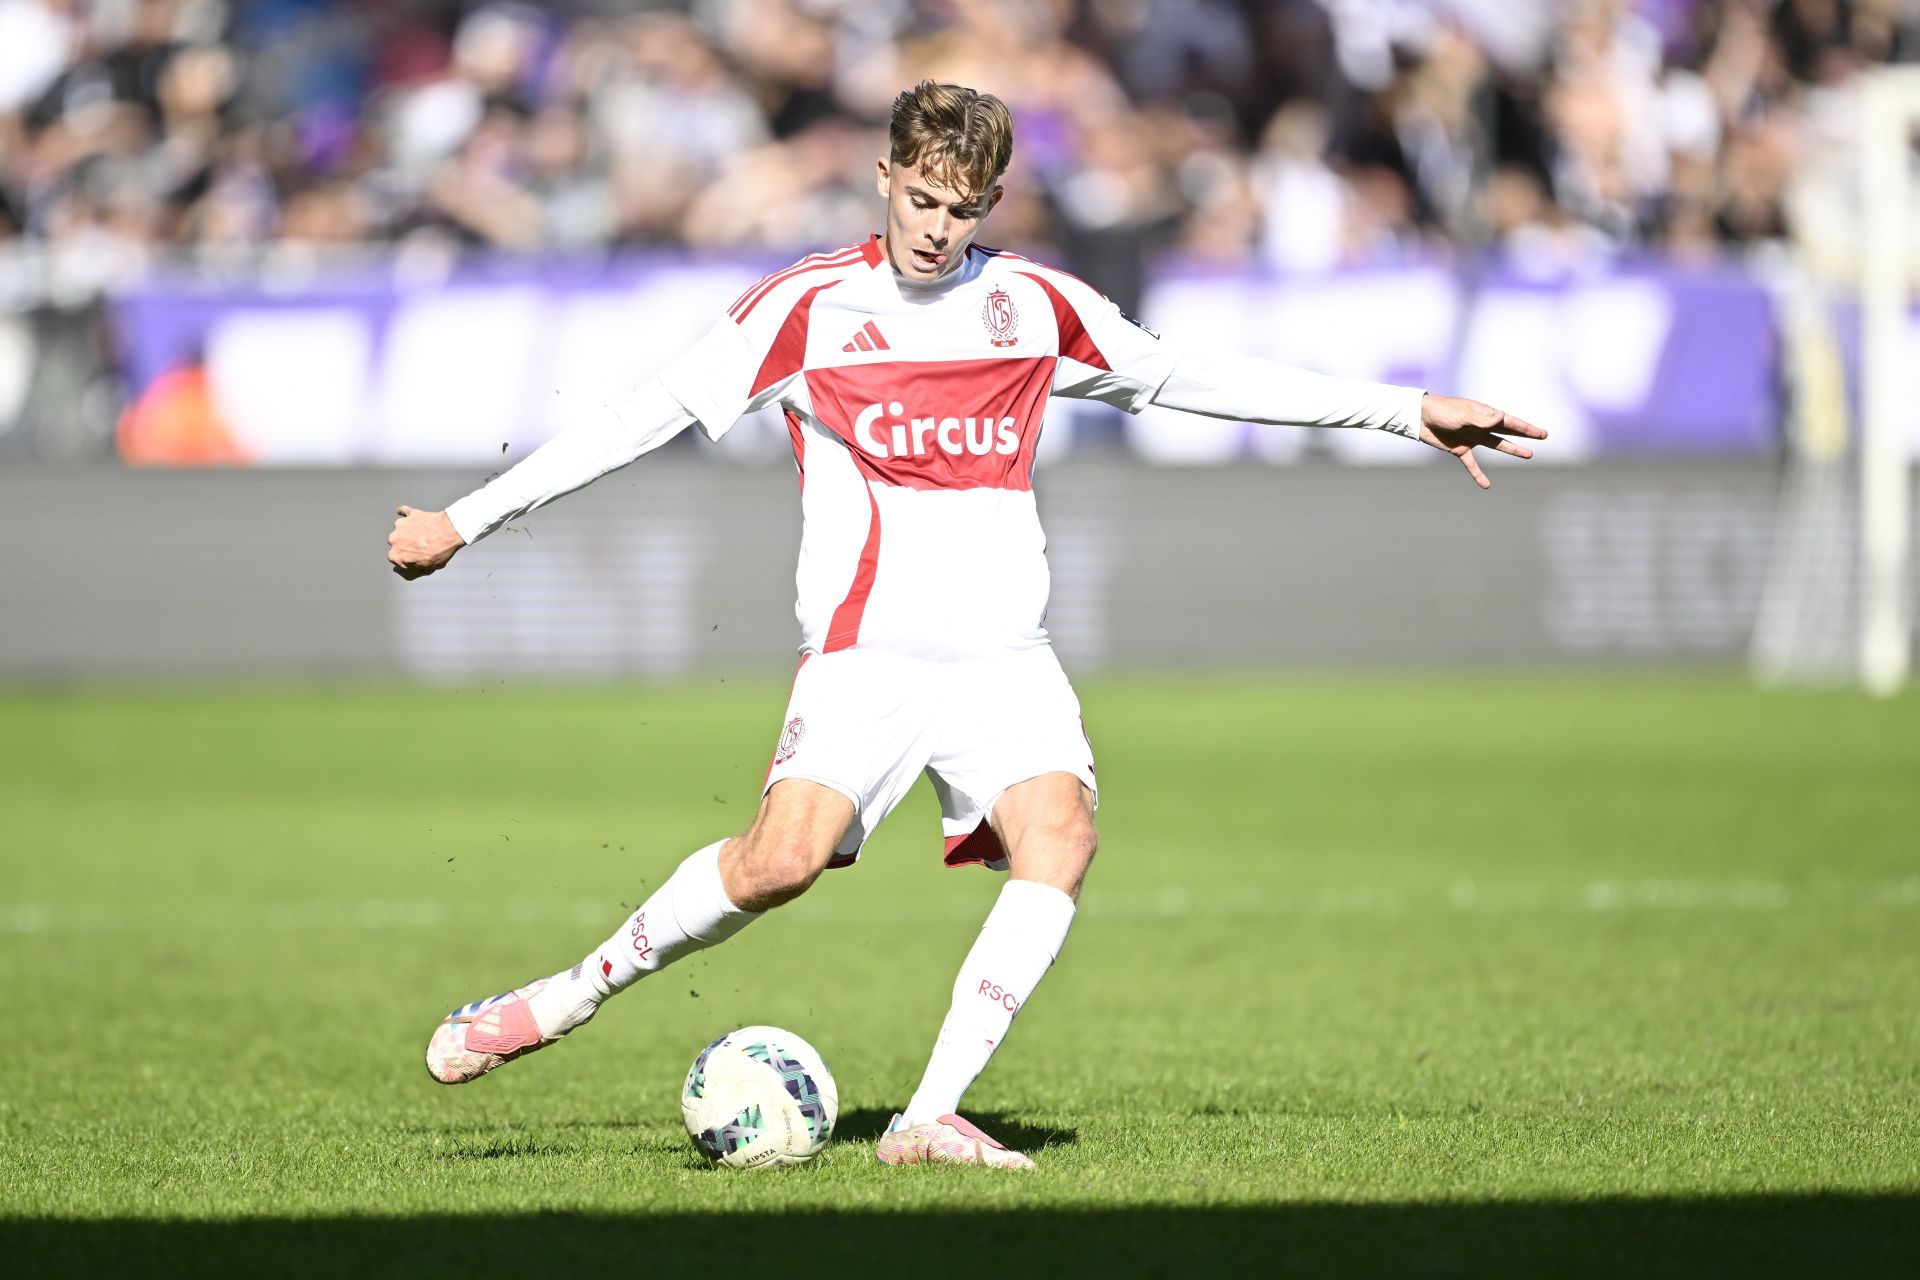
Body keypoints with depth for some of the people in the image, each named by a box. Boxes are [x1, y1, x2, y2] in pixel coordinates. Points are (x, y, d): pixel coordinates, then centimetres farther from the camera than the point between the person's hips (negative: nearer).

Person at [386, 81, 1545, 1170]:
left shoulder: (1035, 307, 9)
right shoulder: (809, 306, 0)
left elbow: (1187, 376, 18)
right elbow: (654, 412, 4)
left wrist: (1405, 411, 17)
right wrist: (468, 518, 3)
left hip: (1005, 652, 3)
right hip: (867, 649, -3)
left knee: (1060, 834, -24)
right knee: (785, 858, -25)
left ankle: (931, 1117, -23)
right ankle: (566, 1001, -4)